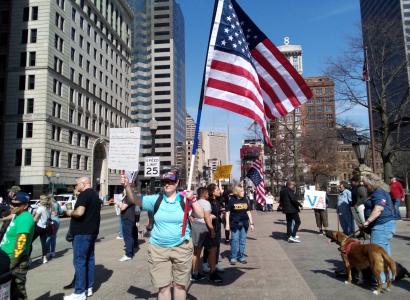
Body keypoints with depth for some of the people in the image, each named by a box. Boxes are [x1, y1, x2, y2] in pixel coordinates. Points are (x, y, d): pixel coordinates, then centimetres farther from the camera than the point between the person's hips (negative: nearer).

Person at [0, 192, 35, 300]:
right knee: (10, 291, 19)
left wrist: (11, 265, -22)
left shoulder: (24, 218, -21)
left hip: (16, 261, -10)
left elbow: (20, 245, -25)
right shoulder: (18, 215, 11)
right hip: (9, 259, 10)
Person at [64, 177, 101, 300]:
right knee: (89, 259, 13)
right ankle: (88, 287, 21)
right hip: (92, 231, 10)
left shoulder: (84, 194, -15)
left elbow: (79, 212, -26)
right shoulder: (95, 194, 15)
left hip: (82, 232, -10)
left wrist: (70, 213, -7)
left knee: (79, 261, -3)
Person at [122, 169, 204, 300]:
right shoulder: (156, 199, -1)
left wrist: (192, 200, -22)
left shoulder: (184, 199, -4)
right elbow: (135, 200, -7)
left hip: (182, 248, 0)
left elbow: (201, 215, -8)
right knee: (163, 287, 8)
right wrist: (127, 186, -24)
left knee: (180, 285, 15)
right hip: (158, 249, 1)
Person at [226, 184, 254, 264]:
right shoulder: (232, 200, -4)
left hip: (244, 223, 4)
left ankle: (241, 256, 22)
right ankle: (233, 257, 11)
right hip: (234, 223, -3)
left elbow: (248, 212, 12)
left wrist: (251, 223, 10)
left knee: (243, 240, 9)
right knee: (234, 240, -1)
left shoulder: (245, 200, 7)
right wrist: (227, 224, -5)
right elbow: (227, 212, -1)